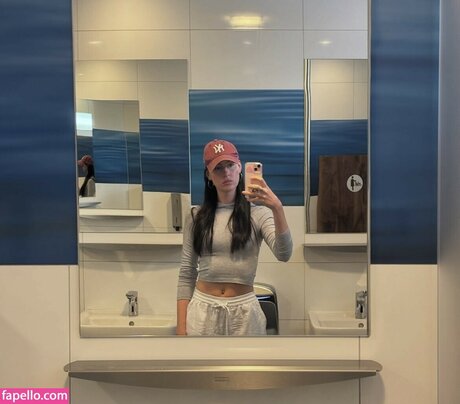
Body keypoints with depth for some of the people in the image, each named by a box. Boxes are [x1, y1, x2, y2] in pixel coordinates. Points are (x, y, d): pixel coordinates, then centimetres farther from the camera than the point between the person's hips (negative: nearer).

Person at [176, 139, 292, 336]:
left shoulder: (258, 212, -4)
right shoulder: (196, 217, 2)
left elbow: (283, 253, -19)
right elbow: (186, 275, 4)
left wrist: (277, 208, -33)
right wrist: (181, 327, 0)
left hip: (244, 310, -1)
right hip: (203, 309, 1)